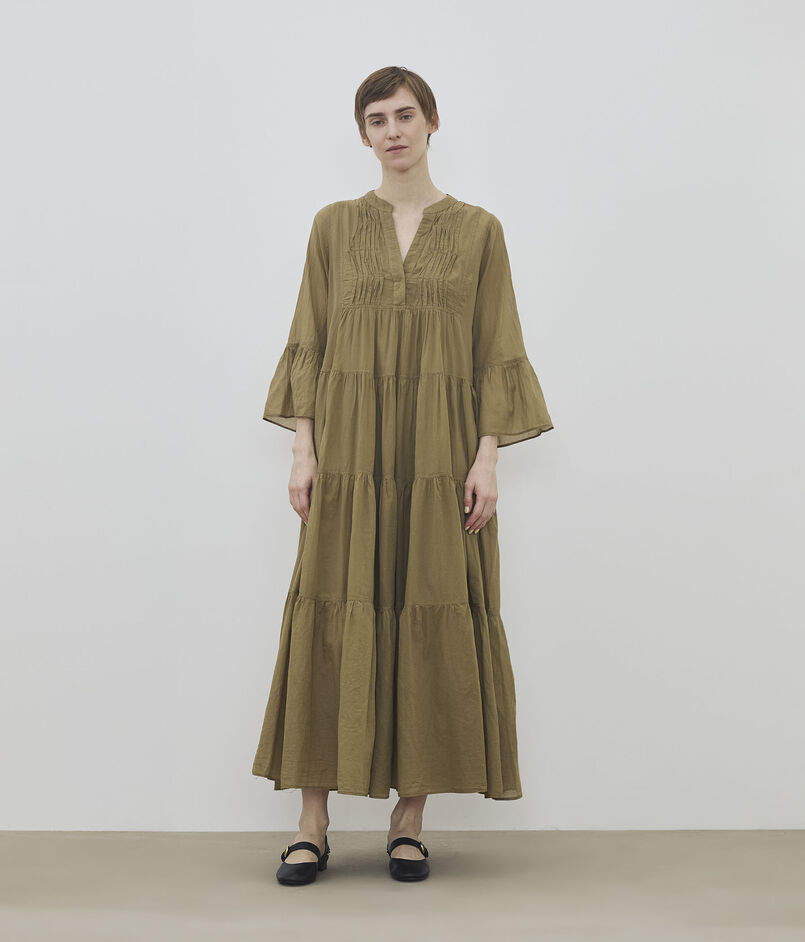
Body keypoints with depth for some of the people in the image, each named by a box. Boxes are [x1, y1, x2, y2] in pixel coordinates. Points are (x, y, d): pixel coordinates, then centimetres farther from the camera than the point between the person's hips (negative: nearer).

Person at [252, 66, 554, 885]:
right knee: (331, 622, -2)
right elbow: (309, 343, 7)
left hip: (440, 450, 0)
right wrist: (303, 448, -3)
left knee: (433, 624, 0)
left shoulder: (477, 229, 7)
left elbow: (497, 352, 3)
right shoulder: (335, 225, 9)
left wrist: (488, 455, -6)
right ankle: (312, 825, 6)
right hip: (352, 448, 1)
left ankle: (410, 820, 11)